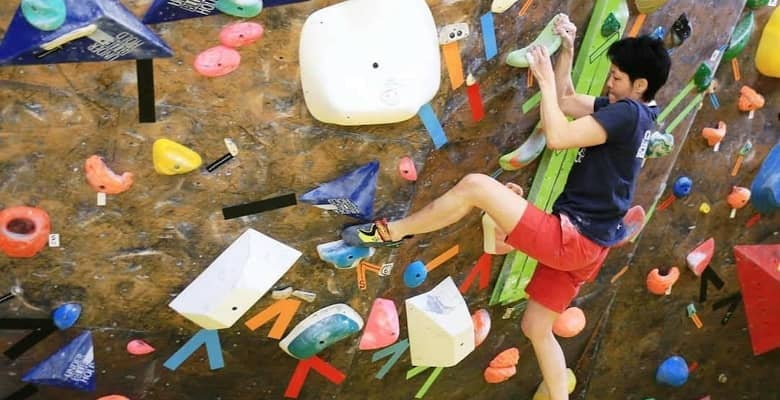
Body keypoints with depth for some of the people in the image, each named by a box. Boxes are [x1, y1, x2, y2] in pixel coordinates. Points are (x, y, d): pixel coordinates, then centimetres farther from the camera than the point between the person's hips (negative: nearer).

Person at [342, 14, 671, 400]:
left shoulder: (629, 112, -14)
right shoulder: (631, 113, 16)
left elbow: (557, 137, -24)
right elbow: (566, 101, 23)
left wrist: (545, 80, -13)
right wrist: (567, 49, 14)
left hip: (571, 239, -11)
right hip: (581, 243, 11)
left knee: (475, 185, -18)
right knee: (536, 329, 21)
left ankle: (390, 232, -4)